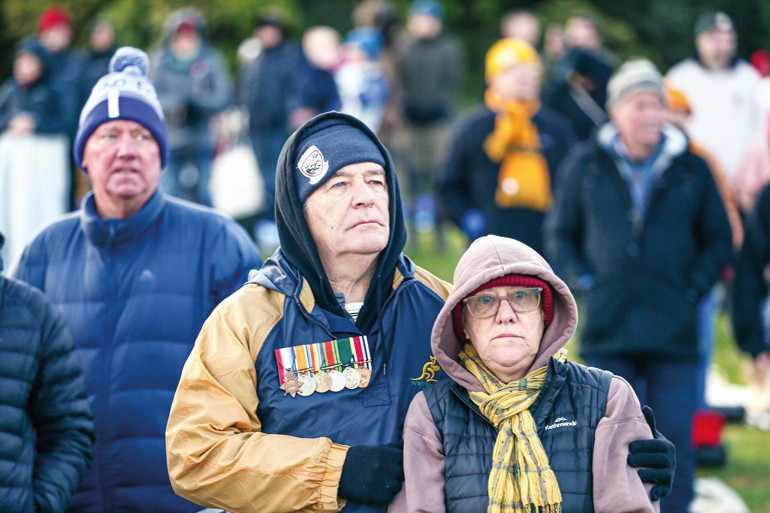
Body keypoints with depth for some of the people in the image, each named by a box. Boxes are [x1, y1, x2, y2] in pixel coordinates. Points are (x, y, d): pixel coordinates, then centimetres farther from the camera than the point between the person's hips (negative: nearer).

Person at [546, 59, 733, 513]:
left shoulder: (691, 169, 6)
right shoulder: (586, 165, 6)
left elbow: (719, 239, 14)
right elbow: (560, 234, 15)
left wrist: (694, 287, 1)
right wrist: (583, 281, 1)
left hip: (675, 336, 0)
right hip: (608, 330, 0)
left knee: (675, 442, -2)